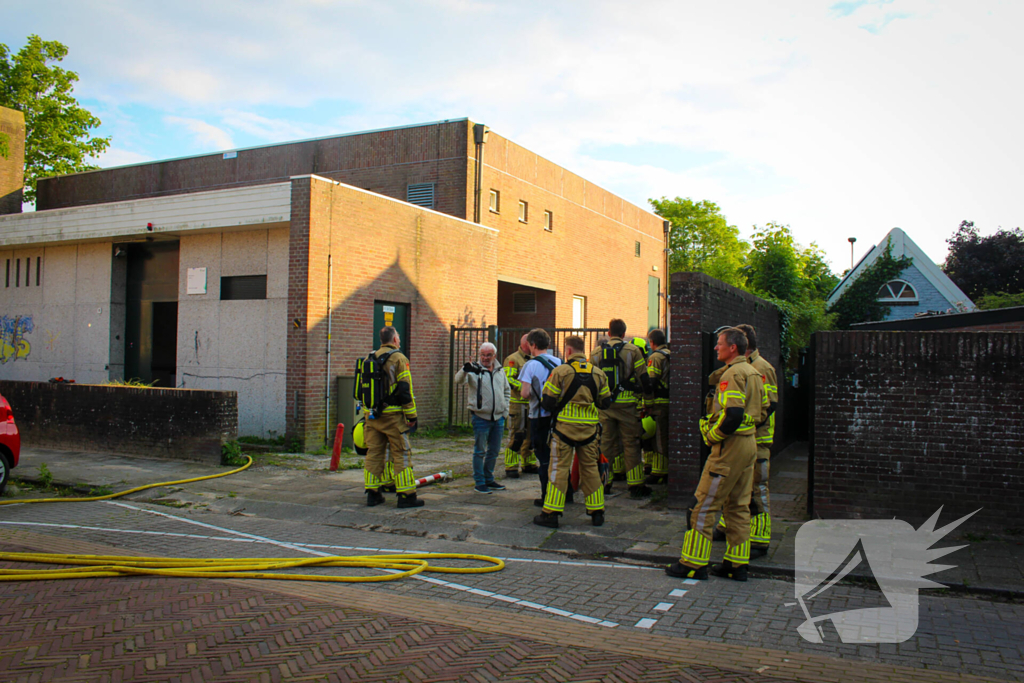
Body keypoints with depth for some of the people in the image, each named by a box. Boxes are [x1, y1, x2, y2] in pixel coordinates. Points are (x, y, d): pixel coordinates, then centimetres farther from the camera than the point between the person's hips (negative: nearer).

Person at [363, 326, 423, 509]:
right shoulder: (398, 358, -7)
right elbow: (405, 390, -13)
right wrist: (411, 417, -10)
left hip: (372, 416, 7)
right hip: (392, 415, -6)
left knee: (374, 453, 10)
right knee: (402, 454, -1)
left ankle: (372, 494, 14)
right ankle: (406, 495, -1)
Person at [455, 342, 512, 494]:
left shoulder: (500, 371, 10)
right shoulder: (474, 371, -6)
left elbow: (507, 391, 22)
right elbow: (458, 380, -25)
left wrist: (505, 410, 13)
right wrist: (465, 370, -46)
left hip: (498, 418, 5)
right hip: (481, 418, -5)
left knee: (494, 451, 14)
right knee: (480, 452, 1)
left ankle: (489, 480, 28)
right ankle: (480, 482, 11)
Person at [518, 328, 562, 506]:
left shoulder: (531, 365, -11)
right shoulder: (559, 363, 3)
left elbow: (525, 393, -16)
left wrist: (527, 393, 5)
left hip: (540, 417, -4)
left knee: (544, 458, 5)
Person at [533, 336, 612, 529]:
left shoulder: (560, 371, -9)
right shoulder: (598, 373, 4)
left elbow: (547, 402, -10)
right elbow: (605, 402, 9)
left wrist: (553, 408, 13)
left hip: (564, 427, -3)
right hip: (589, 429, 4)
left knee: (559, 468, 2)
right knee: (590, 469, 13)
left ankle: (551, 513, 4)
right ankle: (597, 513, 18)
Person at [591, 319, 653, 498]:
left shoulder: (596, 352, 5)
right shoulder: (632, 350, -3)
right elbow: (644, 377, -3)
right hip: (627, 404, -3)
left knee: (606, 443, 11)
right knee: (631, 443, 3)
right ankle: (636, 485, 4)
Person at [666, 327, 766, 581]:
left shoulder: (733, 374, -17)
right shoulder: (753, 373, 14)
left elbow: (732, 415, -26)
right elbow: (763, 410, 19)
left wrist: (712, 436, -13)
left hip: (730, 446, -10)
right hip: (749, 443, 10)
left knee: (703, 505, -3)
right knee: (738, 506, 14)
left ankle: (694, 563, 1)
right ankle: (737, 564, 19)